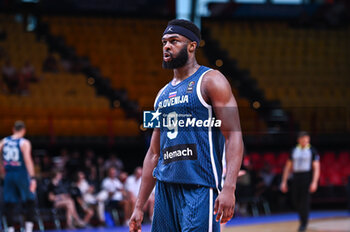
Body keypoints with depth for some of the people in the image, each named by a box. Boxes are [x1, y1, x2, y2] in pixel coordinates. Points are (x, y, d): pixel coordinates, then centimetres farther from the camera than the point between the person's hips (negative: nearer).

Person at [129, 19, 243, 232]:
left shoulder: (211, 81, -2)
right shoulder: (163, 94, 20)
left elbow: (234, 137, -11)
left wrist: (229, 188, -24)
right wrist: (139, 207, 17)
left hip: (199, 189, -7)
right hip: (165, 188, 7)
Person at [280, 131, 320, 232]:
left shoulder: (312, 151, 1)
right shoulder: (294, 151, 14)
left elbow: (316, 168, -5)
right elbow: (288, 167, 16)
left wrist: (314, 182, -17)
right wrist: (284, 182, 10)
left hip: (307, 177, -4)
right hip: (296, 177, 4)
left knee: (305, 200, -8)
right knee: (295, 200, 2)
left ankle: (304, 223, 2)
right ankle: (303, 218, 25)